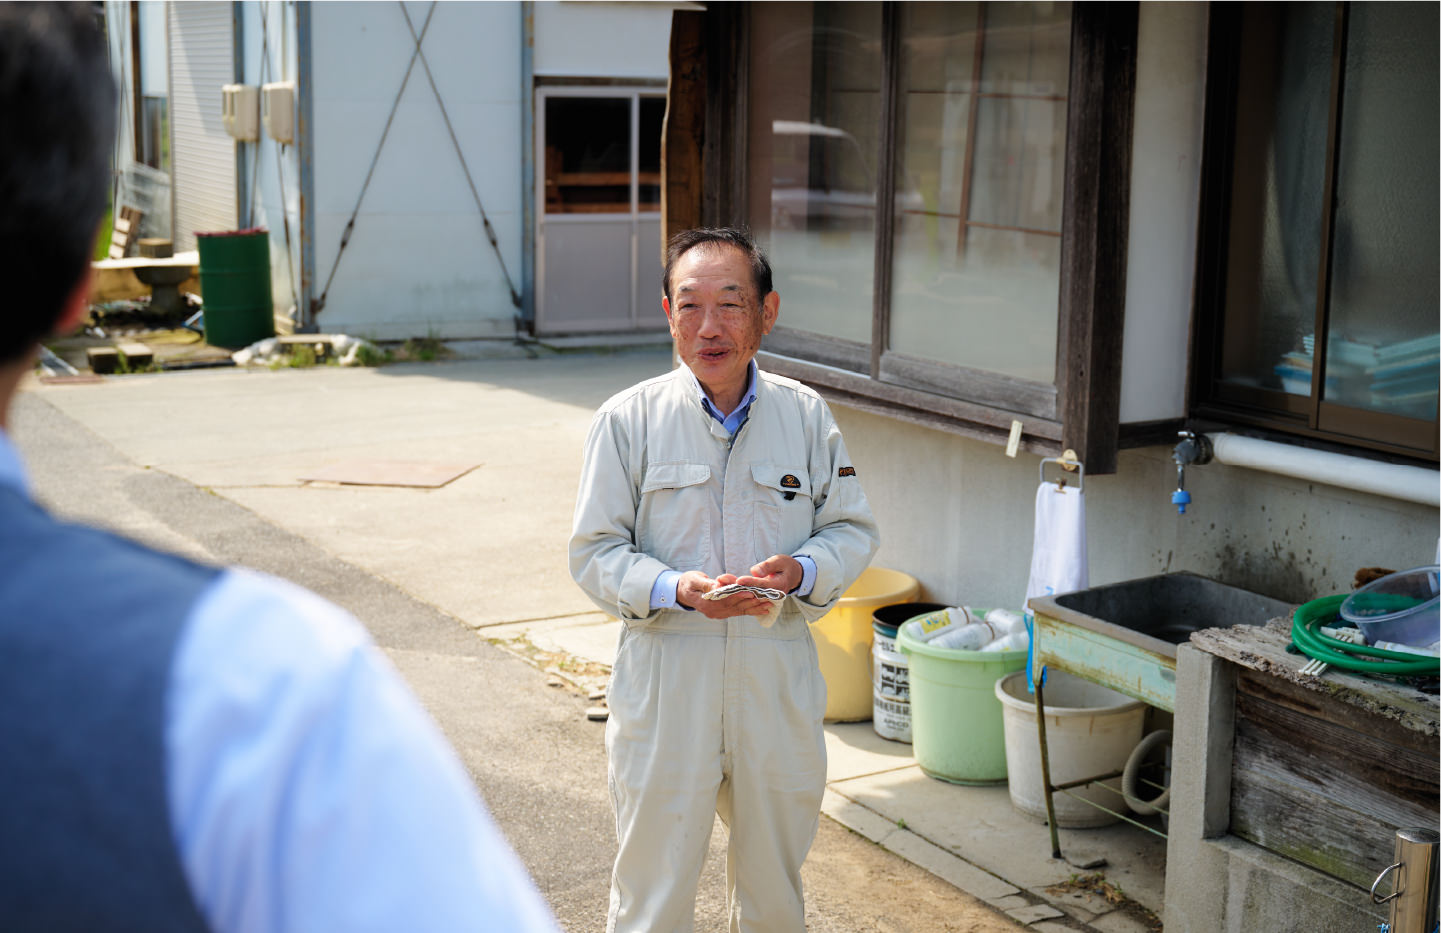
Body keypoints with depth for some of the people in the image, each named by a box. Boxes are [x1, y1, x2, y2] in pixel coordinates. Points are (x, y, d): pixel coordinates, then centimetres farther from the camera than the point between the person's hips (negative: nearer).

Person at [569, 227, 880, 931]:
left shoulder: (806, 416, 2)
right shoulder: (628, 419, -4)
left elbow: (852, 529, 7)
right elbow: (594, 553, -3)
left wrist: (801, 571, -14)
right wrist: (675, 590, -21)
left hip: (779, 681, 2)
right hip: (664, 679, -2)